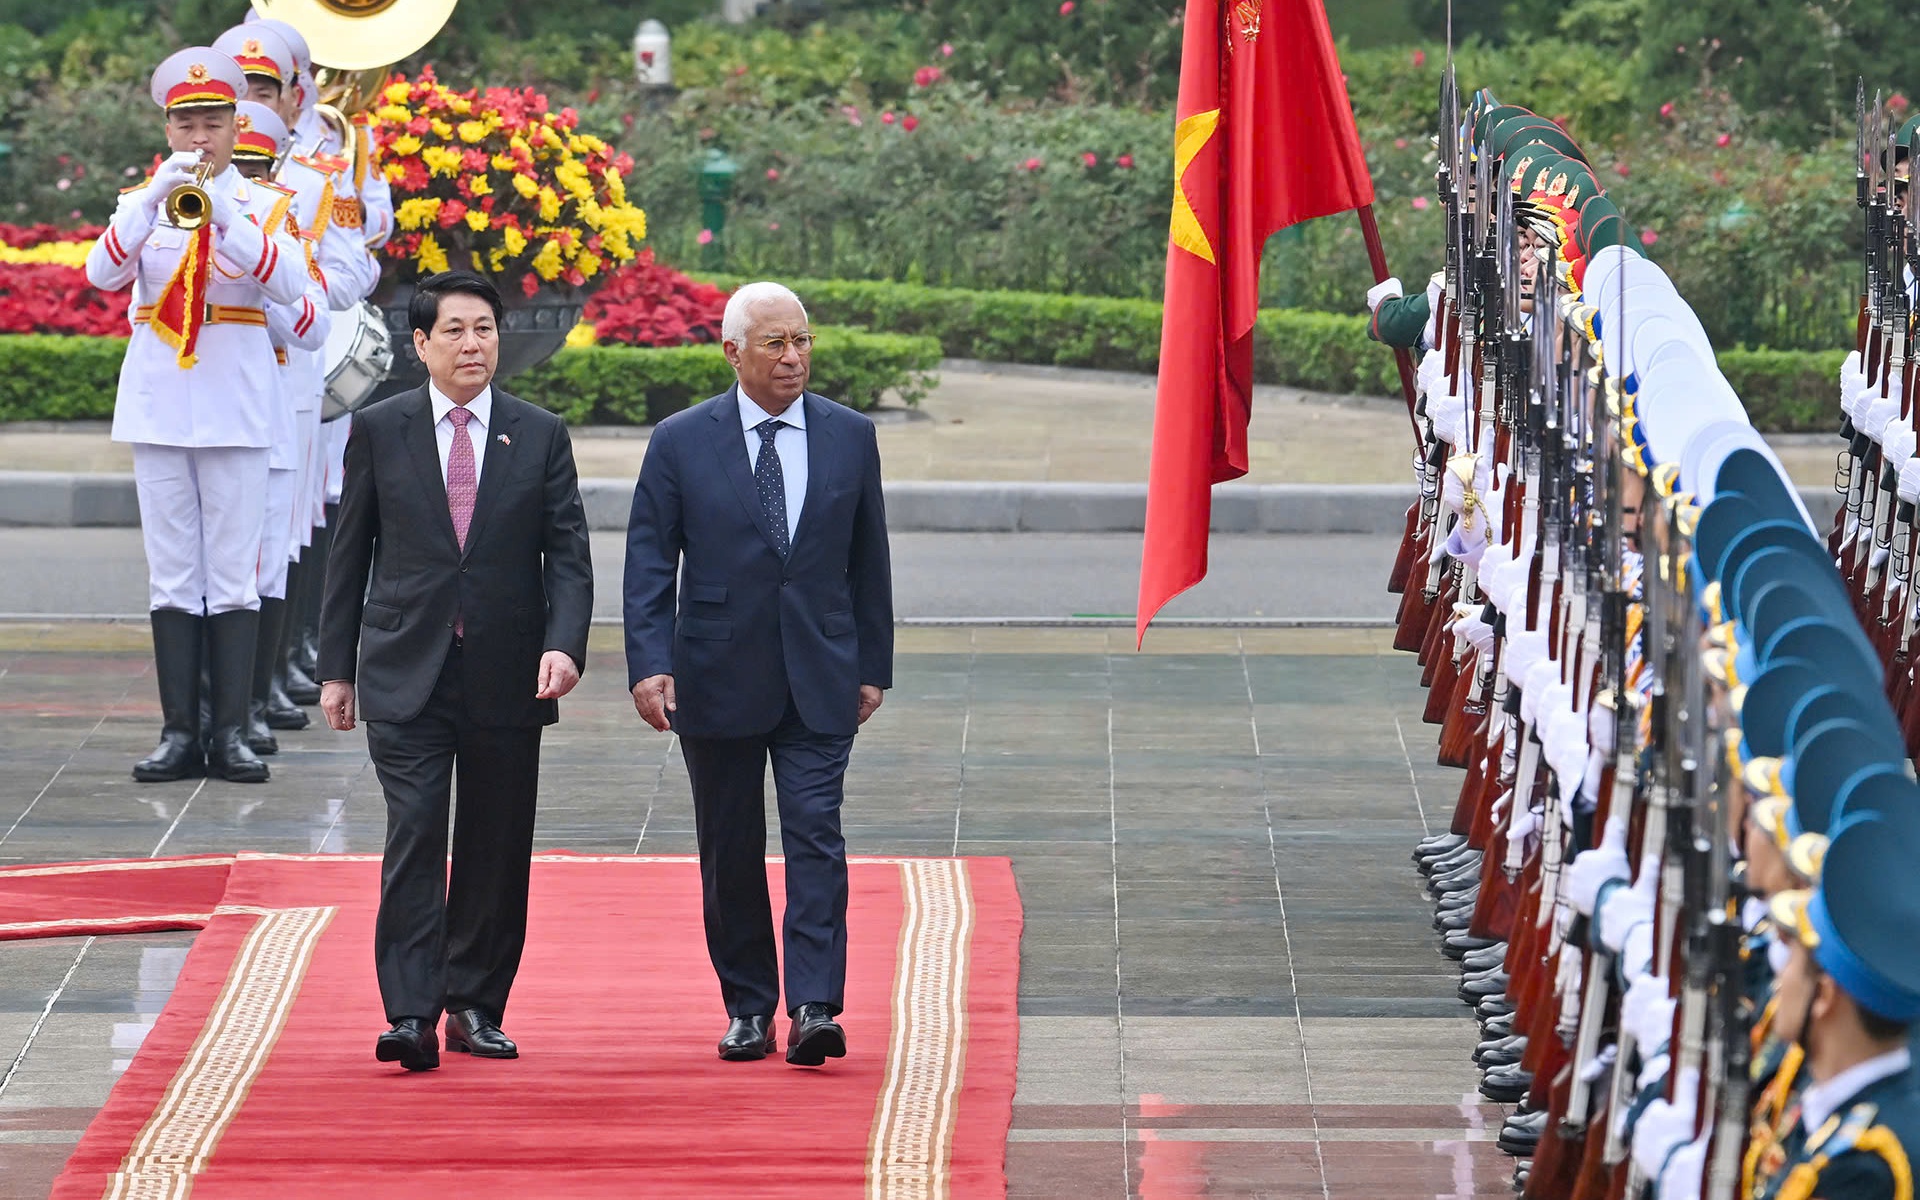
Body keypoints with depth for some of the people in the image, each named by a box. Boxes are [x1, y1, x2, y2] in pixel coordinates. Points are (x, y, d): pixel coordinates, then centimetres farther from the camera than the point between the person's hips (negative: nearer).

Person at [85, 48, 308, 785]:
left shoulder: (263, 204, 5)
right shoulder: (142, 202, 8)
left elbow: (289, 286, -14)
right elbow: (101, 274, -10)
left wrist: (224, 215, -26)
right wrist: (157, 199, -22)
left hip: (234, 407, -1)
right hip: (159, 404, 1)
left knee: (234, 576, -2)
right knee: (172, 576, 2)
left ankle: (230, 731, 0)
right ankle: (179, 730, 4)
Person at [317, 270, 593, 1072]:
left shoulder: (540, 437, 6)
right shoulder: (379, 431, 5)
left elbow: (569, 554, 2)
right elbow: (349, 553, 9)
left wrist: (565, 644, -15)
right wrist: (337, 667, 6)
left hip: (506, 675, 2)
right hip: (406, 674, -2)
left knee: (496, 848, 6)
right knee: (414, 833, -12)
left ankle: (476, 1005, 18)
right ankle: (412, 1014, -15)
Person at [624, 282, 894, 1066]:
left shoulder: (850, 437, 6)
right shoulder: (681, 442, 0)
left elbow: (868, 560, 11)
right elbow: (648, 562, -2)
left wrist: (872, 666, 9)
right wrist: (649, 663, -12)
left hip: (820, 680, 0)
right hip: (718, 678, 0)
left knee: (816, 835, -10)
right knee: (731, 852, 6)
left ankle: (814, 1009, -15)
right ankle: (748, 1010, 16)